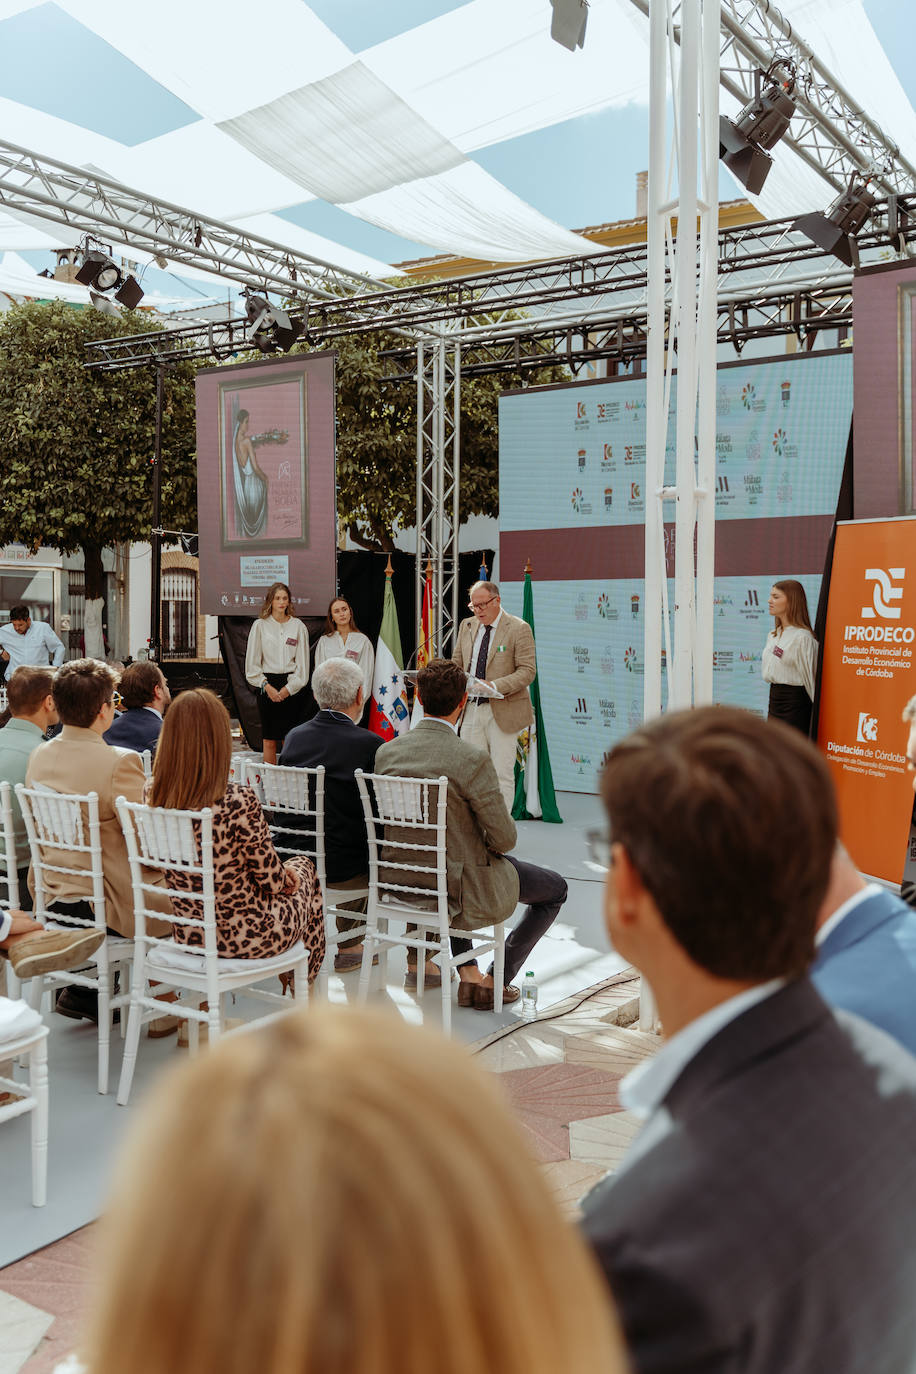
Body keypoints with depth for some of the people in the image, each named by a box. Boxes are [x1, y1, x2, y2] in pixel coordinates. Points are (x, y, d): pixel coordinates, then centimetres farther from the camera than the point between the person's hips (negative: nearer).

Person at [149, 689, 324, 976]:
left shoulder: (152, 794, -10)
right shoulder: (238, 801, -29)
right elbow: (271, 880, -16)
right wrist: (288, 877, 7)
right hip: (245, 937, -5)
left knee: (286, 871, 31)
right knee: (303, 868, 27)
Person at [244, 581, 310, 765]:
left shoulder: (298, 626, 5)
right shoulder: (260, 625, 4)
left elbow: (302, 662, 4)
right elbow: (252, 662, 3)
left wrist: (289, 688, -6)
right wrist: (267, 686, -7)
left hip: (292, 686, 0)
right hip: (267, 685, 0)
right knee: (269, 740, 1)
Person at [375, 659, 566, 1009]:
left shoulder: (386, 752, -8)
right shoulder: (473, 760, -25)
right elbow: (505, 839, -19)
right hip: (464, 889, -6)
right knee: (555, 889, 18)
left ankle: (467, 972, 34)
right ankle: (497, 980, 19)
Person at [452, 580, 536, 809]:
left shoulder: (519, 629, -7)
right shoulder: (467, 626, 11)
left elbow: (527, 671, -12)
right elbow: (457, 663, 18)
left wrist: (495, 686, -24)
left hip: (502, 711, -5)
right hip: (471, 709, 5)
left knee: (502, 773, -2)